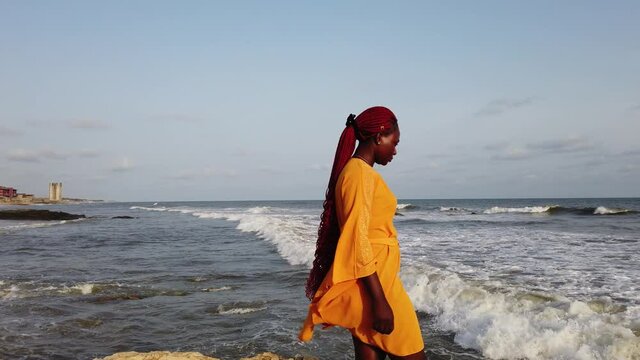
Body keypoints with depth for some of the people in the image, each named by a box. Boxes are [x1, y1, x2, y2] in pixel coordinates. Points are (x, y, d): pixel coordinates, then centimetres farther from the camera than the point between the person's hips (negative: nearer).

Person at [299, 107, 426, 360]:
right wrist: (379, 300, -21)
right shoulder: (360, 172, -15)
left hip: (373, 280, 9)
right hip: (373, 283, -9)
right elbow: (358, 242, -20)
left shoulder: (356, 171, 15)